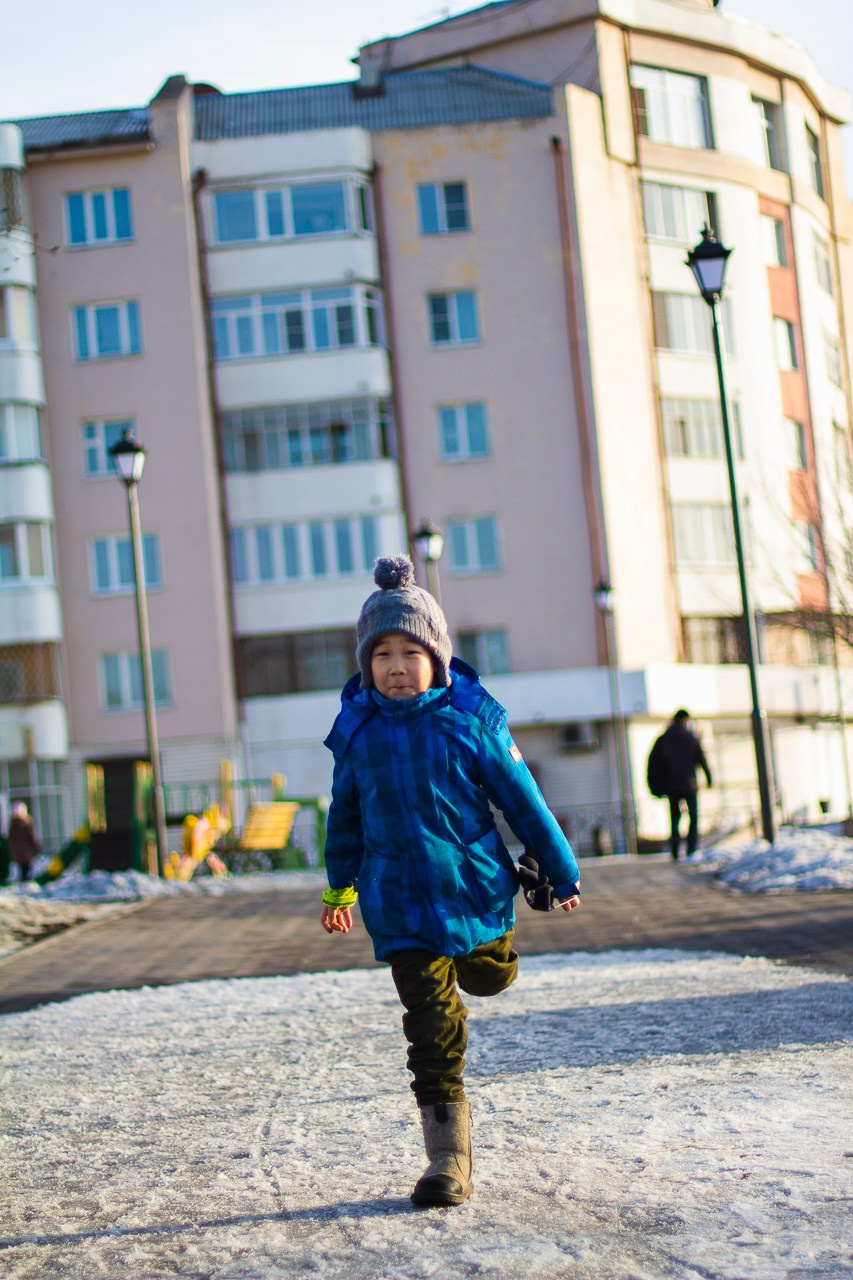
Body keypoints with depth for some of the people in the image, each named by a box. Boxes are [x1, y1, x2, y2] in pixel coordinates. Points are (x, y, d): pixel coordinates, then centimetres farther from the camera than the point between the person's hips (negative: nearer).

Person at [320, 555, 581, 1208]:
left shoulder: (471, 717, -8)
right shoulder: (358, 730, -3)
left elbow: (520, 796, -1)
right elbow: (346, 815, 13)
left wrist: (561, 871, 4)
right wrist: (340, 887, 22)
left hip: (476, 886, 0)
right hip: (400, 904, 0)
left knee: (490, 980, 19)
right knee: (432, 1026, -3)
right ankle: (448, 1159, 3)